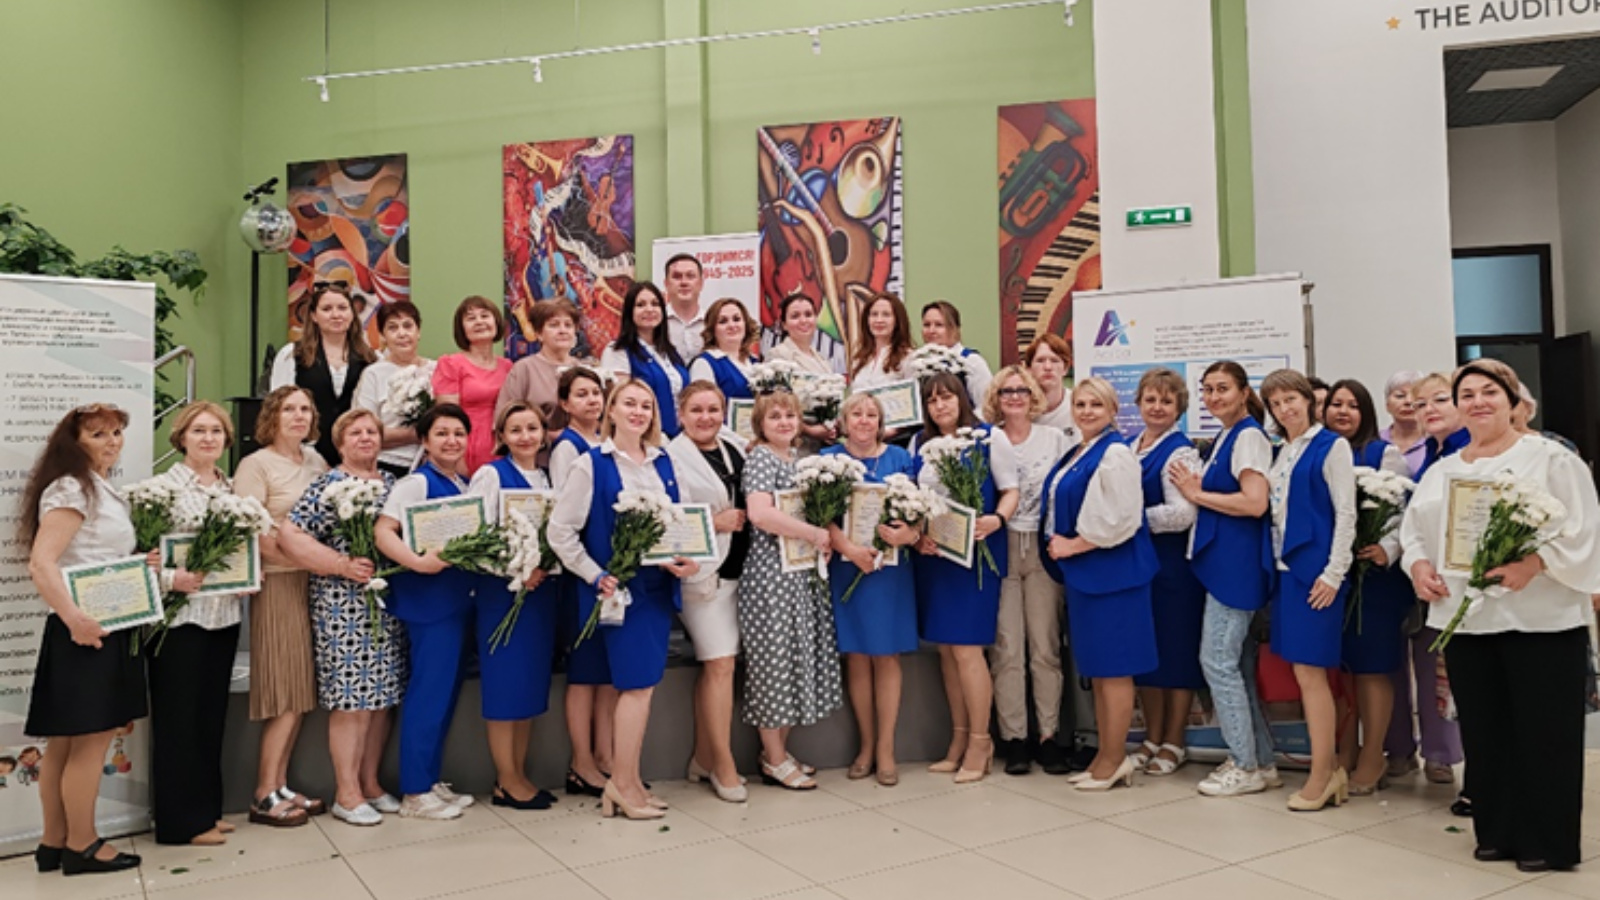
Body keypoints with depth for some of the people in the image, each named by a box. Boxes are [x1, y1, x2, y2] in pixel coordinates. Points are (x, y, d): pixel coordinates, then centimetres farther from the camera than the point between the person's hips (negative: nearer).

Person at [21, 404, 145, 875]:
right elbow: (41, 562, -23)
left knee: (66, 742, 14)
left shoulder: (102, 491, 18)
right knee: (92, 738, -2)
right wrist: (74, 617, -30)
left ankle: (54, 843, 22)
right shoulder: (71, 489, -13)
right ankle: (82, 845, 9)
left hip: (107, 625, 10)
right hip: (85, 630, -10)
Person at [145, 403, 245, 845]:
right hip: (179, 617, -6)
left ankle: (207, 808, 24)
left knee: (212, 716, 13)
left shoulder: (231, 489, 10)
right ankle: (180, 820, 11)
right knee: (178, 719, 1)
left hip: (224, 615, 6)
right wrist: (172, 579, -27)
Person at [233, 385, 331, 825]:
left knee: (302, 689, 8)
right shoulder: (255, 464, -5)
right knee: (284, 690, -4)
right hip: (279, 583, -6)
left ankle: (280, 784, 18)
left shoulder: (317, 461, 14)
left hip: (317, 581, 6)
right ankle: (265, 795, 6)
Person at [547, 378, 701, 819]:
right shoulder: (592, 464, -6)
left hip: (658, 585, 5)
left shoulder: (663, 463, 9)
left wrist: (685, 561, -4)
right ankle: (625, 784, 8)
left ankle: (622, 781, 21)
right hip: (619, 588, -5)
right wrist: (595, 576, -12)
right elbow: (560, 530, -8)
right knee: (639, 683, -6)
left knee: (635, 685, 10)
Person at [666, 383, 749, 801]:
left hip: (737, 568, 6)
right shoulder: (671, 456, -7)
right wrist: (714, 522, -14)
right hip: (703, 571, -6)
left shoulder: (735, 451, 13)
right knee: (721, 664, -6)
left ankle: (703, 758, 22)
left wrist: (743, 520, 3)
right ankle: (723, 764, 7)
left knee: (711, 665, 12)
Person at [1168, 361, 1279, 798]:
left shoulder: (1249, 436, -12)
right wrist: (1197, 489, 4)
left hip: (1237, 562, -10)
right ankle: (1261, 761, 22)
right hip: (1223, 561, 10)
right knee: (1239, 663, 13)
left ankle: (1246, 766, 5)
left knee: (1217, 659, -6)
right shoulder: (1225, 438, 16)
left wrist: (1198, 494, -13)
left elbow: (1255, 503, -21)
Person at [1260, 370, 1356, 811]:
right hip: (1286, 568, 7)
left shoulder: (1331, 446, -5)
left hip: (1315, 570, -7)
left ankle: (1321, 775, 4)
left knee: (1309, 671, -6)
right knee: (1304, 672, 9)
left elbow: (1346, 512, -9)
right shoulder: (1281, 452, 15)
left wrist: (1334, 573, -14)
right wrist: (1273, 562, 8)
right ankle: (1330, 768, 19)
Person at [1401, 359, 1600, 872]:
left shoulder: (1551, 459, -2)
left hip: (1539, 619, -5)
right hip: (1464, 619, 5)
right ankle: (1497, 833, 23)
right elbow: (1414, 530, 17)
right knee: (1484, 732, 11)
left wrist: (1533, 564, -23)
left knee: (1543, 732, 2)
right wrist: (1418, 565, -2)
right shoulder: (1440, 472, 14)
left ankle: (1548, 842, 15)